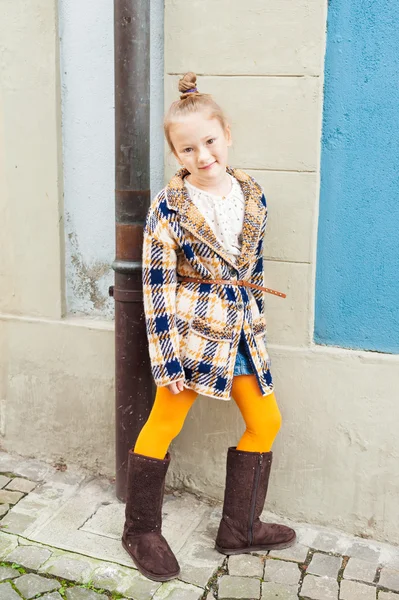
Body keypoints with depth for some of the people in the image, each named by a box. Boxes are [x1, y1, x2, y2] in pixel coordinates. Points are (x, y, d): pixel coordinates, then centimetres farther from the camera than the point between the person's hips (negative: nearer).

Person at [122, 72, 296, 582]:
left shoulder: (252, 196, 3)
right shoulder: (168, 208, -12)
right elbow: (157, 288, -12)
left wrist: (255, 322, 16)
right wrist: (168, 358, -14)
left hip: (240, 330, 6)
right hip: (191, 329, -6)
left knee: (266, 422, 11)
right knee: (164, 424, 2)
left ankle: (240, 529, 27)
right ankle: (140, 531, 23)